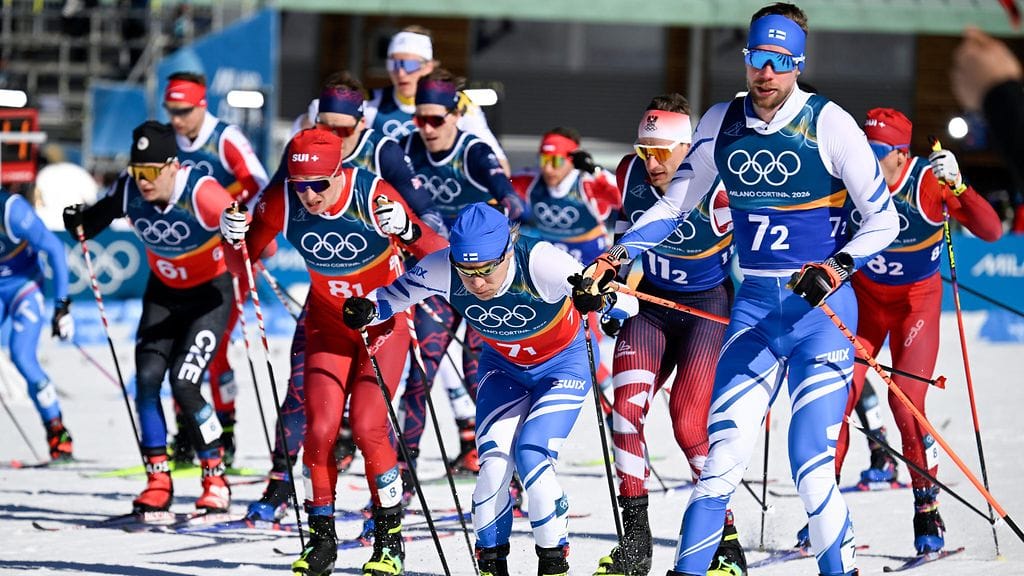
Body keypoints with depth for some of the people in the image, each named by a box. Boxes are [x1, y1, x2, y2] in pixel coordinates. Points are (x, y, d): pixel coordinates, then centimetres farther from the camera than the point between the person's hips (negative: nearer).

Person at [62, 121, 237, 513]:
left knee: (184, 383, -16)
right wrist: (79, 223, -20)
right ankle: (158, 481, 4)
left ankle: (215, 479, -2)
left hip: (209, 293, -5)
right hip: (163, 292, 5)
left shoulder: (201, 193, -30)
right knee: (147, 379, -8)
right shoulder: (128, 191, -16)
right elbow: (101, 216, 1)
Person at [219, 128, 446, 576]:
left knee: (367, 427, -13)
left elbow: (439, 256, -24)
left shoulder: (373, 195, -27)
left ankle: (390, 538, 3)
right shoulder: (281, 202, -18)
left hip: (383, 318, -3)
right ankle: (322, 538, 8)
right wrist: (233, 238, -25)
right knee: (319, 429, -8)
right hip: (328, 321, 3)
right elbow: (243, 263, -4)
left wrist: (408, 231, -44)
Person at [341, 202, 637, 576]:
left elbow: (627, 303, -35)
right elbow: (394, 295, -10)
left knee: (532, 458, -18)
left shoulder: (539, 263, -37)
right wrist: (366, 310, -31)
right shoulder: (442, 270, -29)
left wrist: (599, 299, -57)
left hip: (563, 363, -3)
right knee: (494, 463, -13)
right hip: (504, 366, 3)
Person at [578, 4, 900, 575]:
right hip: (753, 307, 4)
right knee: (723, 454, -6)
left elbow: (884, 219, -4)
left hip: (820, 307, -4)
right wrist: (616, 256, 2)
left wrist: (838, 267, -19)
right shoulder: (722, 123, 5)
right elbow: (674, 206, 14)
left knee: (811, 464, -12)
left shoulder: (829, 123, -8)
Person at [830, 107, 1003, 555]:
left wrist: (956, 187, -40)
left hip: (917, 300, -2)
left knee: (906, 402, -16)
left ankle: (927, 510, 1)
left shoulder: (930, 180, -22)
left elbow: (991, 231, -28)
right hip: (865, 296, 2)